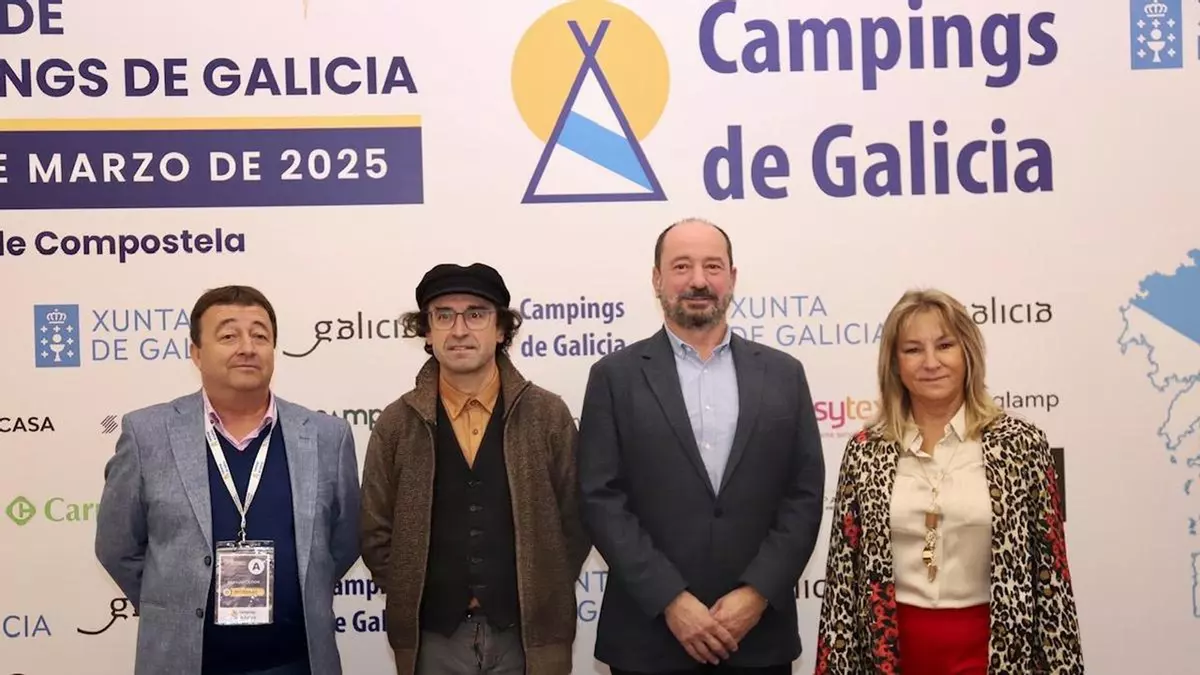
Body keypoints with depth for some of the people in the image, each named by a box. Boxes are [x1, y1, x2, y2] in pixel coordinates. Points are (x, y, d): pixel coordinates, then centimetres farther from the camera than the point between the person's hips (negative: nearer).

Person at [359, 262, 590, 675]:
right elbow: (377, 534, 5)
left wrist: (542, 598, -1)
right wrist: (414, 601, 0)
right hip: (434, 639, 1)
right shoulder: (396, 424, 1)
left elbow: (575, 520, 2)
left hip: (530, 635, 0)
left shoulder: (549, 415, -1)